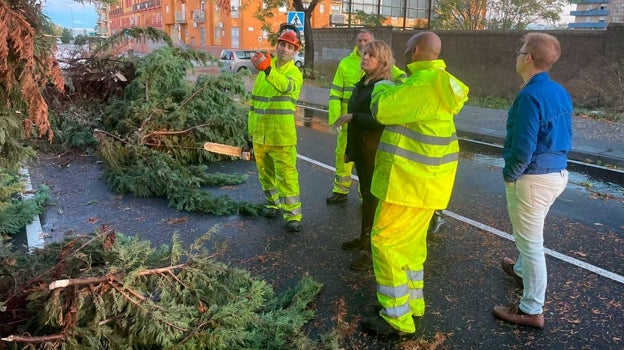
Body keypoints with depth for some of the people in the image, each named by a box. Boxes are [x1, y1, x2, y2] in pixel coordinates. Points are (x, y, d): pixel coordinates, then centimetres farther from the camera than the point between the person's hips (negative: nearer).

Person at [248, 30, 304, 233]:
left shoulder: (294, 73, -7)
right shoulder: (264, 68, 10)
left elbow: (286, 86, -33)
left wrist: (268, 70, -51)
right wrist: (251, 129, 15)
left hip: (282, 135, -5)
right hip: (260, 133, 6)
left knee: (286, 174, -5)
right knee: (265, 172, 18)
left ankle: (293, 214, 2)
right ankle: (273, 203, 37)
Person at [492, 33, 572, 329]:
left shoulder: (530, 95, -22)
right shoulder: (560, 92, 6)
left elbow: (523, 147, -25)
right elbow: (560, 136, 14)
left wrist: (509, 174, -9)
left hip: (533, 178, -9)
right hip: (558, 172, 9)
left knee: (530, 241, 2)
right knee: (531, 233, 30)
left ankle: (532, 310, 14)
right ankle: (522, 268, 55)